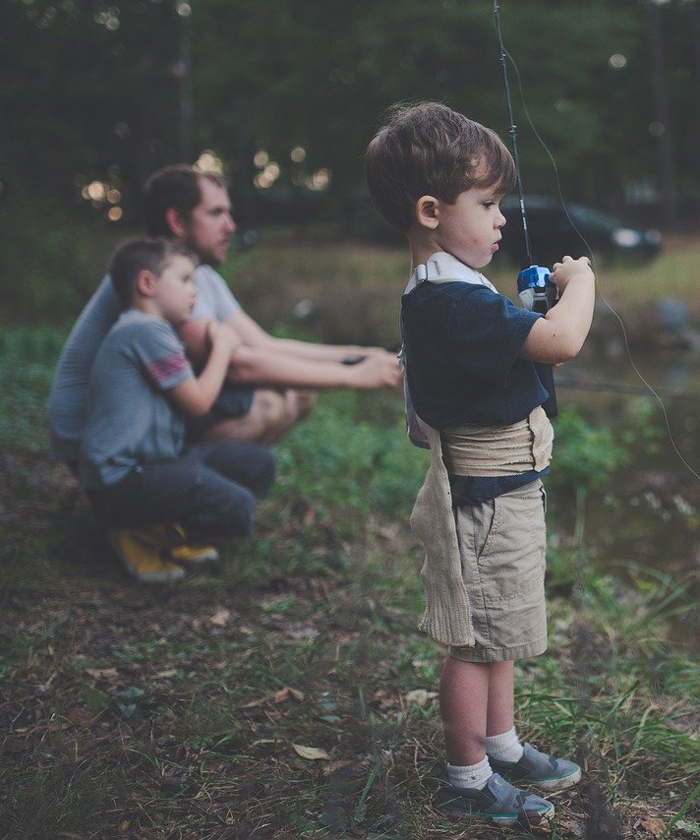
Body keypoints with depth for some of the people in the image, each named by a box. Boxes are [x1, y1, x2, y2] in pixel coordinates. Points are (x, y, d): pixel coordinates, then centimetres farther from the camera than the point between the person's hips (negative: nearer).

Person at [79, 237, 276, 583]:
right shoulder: (147, 330, -15)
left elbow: (190, 395, 22)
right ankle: (142, 535, -4)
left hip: (155, 460, 11)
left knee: (259, 464, 8)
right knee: (236, 508, -26)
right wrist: (222, 346, 2)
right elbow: (198, 402, -12)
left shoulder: (146, 330, 20)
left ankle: (171, 530, 5)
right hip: (122, 482, -11)